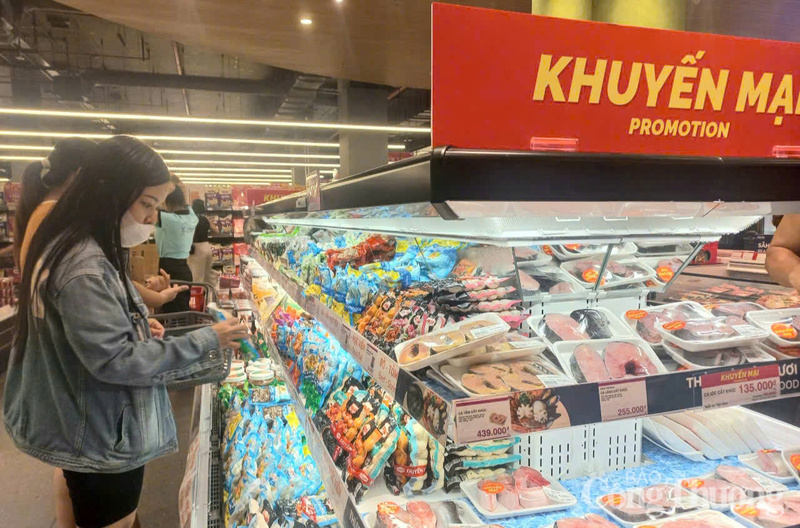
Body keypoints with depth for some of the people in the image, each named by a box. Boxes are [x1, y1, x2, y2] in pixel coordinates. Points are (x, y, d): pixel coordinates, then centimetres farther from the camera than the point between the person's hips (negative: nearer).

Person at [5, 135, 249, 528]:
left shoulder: (87, 251, 4)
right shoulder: (84, 268, -29)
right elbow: (114, 360, -28)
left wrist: (139, 322, 4)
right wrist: (205, 343, -25)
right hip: (102, 440, -10)